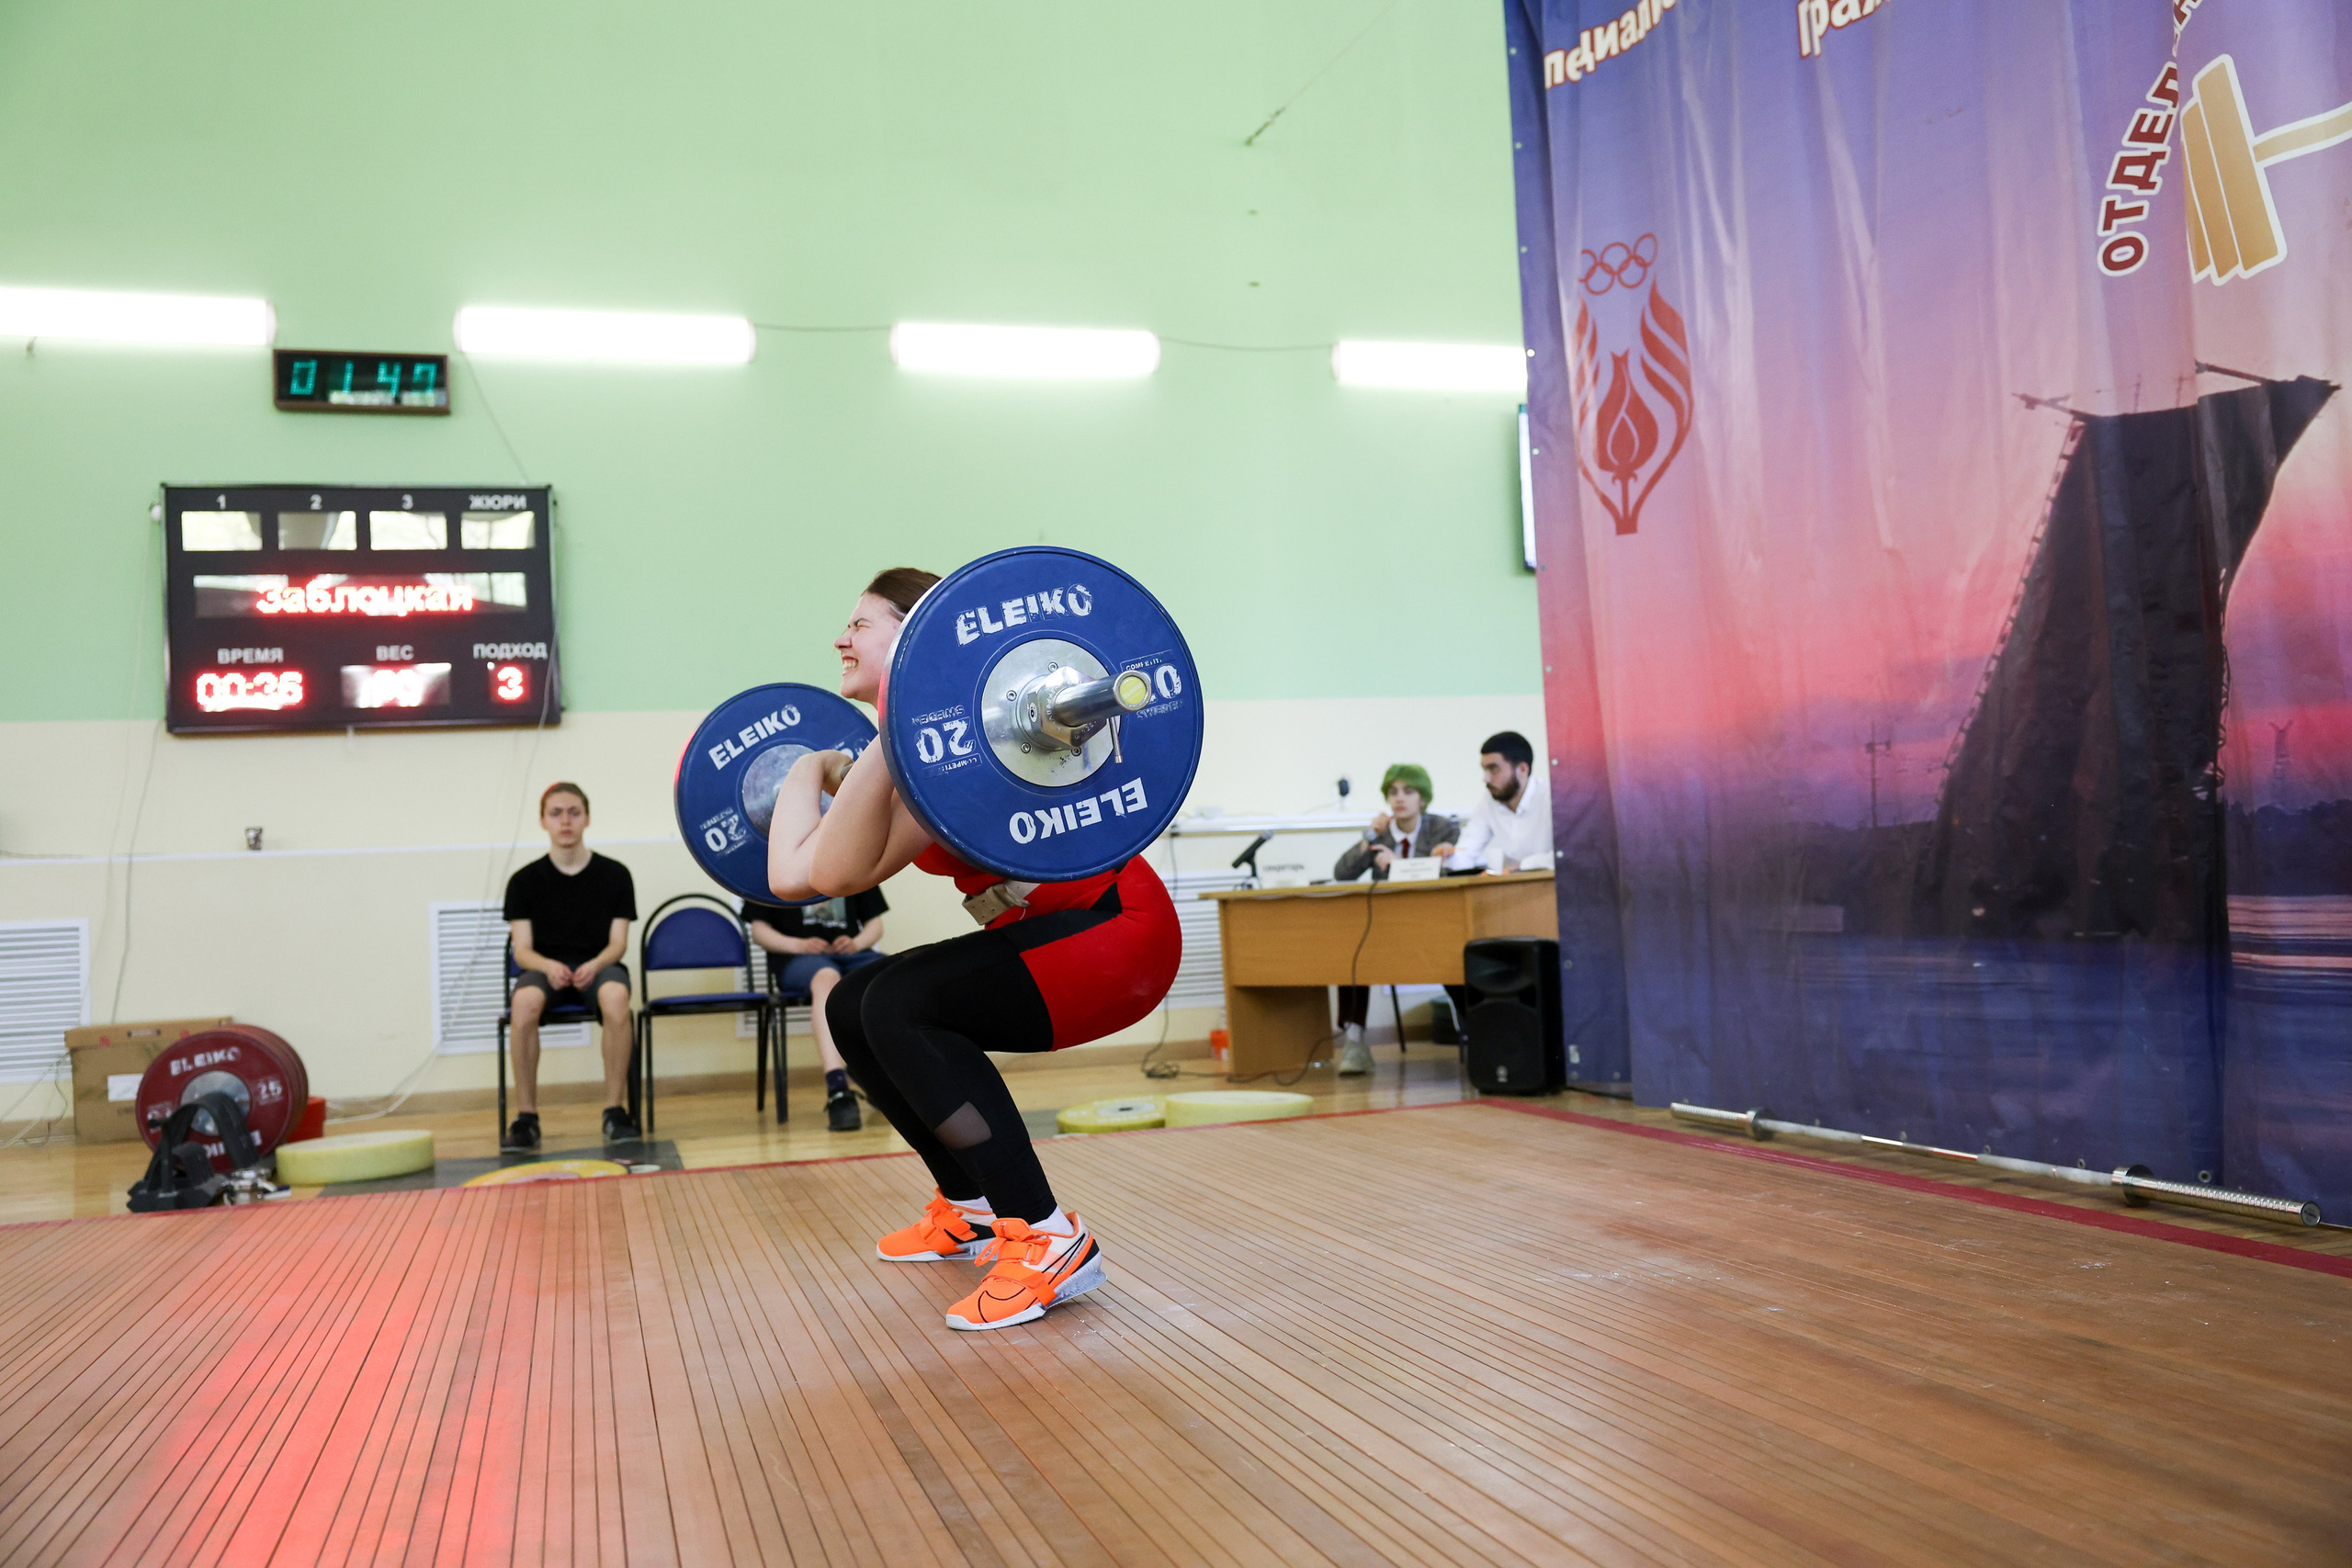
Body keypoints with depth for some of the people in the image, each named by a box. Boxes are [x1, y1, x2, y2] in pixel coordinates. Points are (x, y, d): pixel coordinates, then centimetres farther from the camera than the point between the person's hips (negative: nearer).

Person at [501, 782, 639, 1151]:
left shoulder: (614, 874, 5)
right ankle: (526, 1117, -26)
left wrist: (595, 965, -20)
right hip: (544, 967, 1)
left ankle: (615, 1111, -27)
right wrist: (550, 966, -21)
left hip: (599, 965, 0)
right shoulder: (524, 881, 5)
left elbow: (618, 943, 2)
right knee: (524, 1002, -36)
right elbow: (522, 950, 1)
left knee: (615, 997, -38)